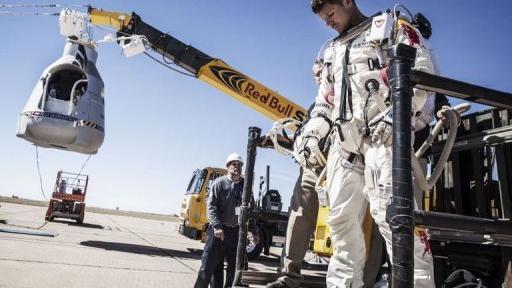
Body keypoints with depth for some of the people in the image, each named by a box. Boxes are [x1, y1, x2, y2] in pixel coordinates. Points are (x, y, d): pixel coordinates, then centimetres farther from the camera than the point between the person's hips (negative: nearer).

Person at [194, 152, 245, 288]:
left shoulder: (245, 185, 9)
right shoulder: (219, 183, -1)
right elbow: (211, 205, -9)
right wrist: (217, 226, -20)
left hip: (237, 231, 4)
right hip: (218, 230, -4)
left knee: (235, 266, 11)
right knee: (209, 265, 0)